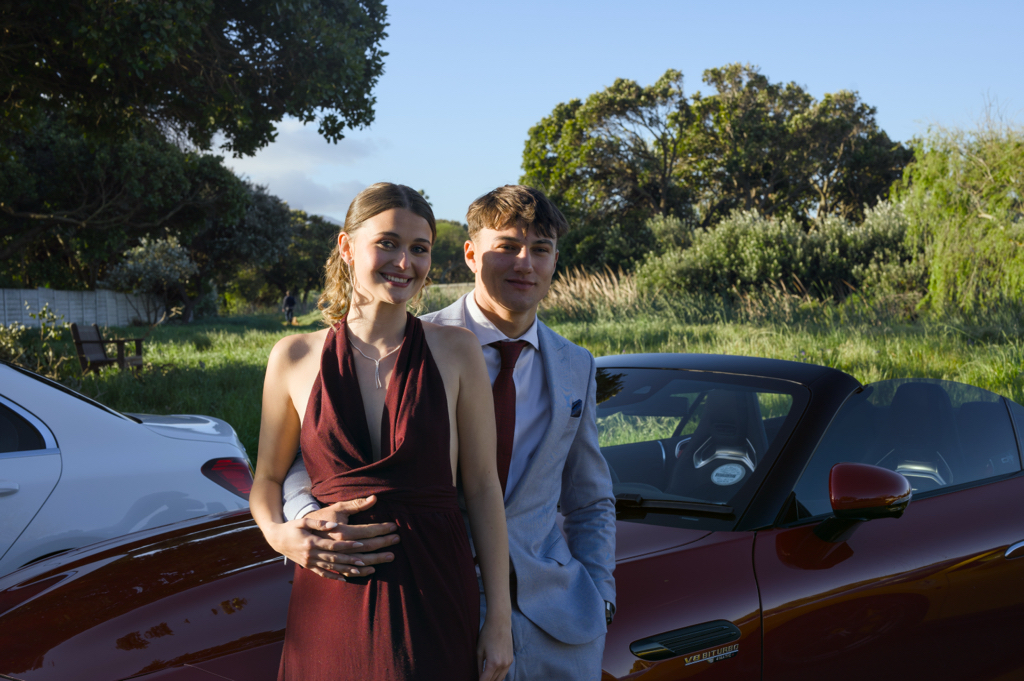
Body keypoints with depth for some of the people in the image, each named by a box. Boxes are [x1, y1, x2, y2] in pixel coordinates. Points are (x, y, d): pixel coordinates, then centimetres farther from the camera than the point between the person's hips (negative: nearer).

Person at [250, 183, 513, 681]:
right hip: (332, 598, 1)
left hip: (436, 593, 0)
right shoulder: (295, 358, 2)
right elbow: (267, 478, 12)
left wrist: (500, 619, -2)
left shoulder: (455, 352, 0)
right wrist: (277, 532, -11)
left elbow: (483, 486, 1)